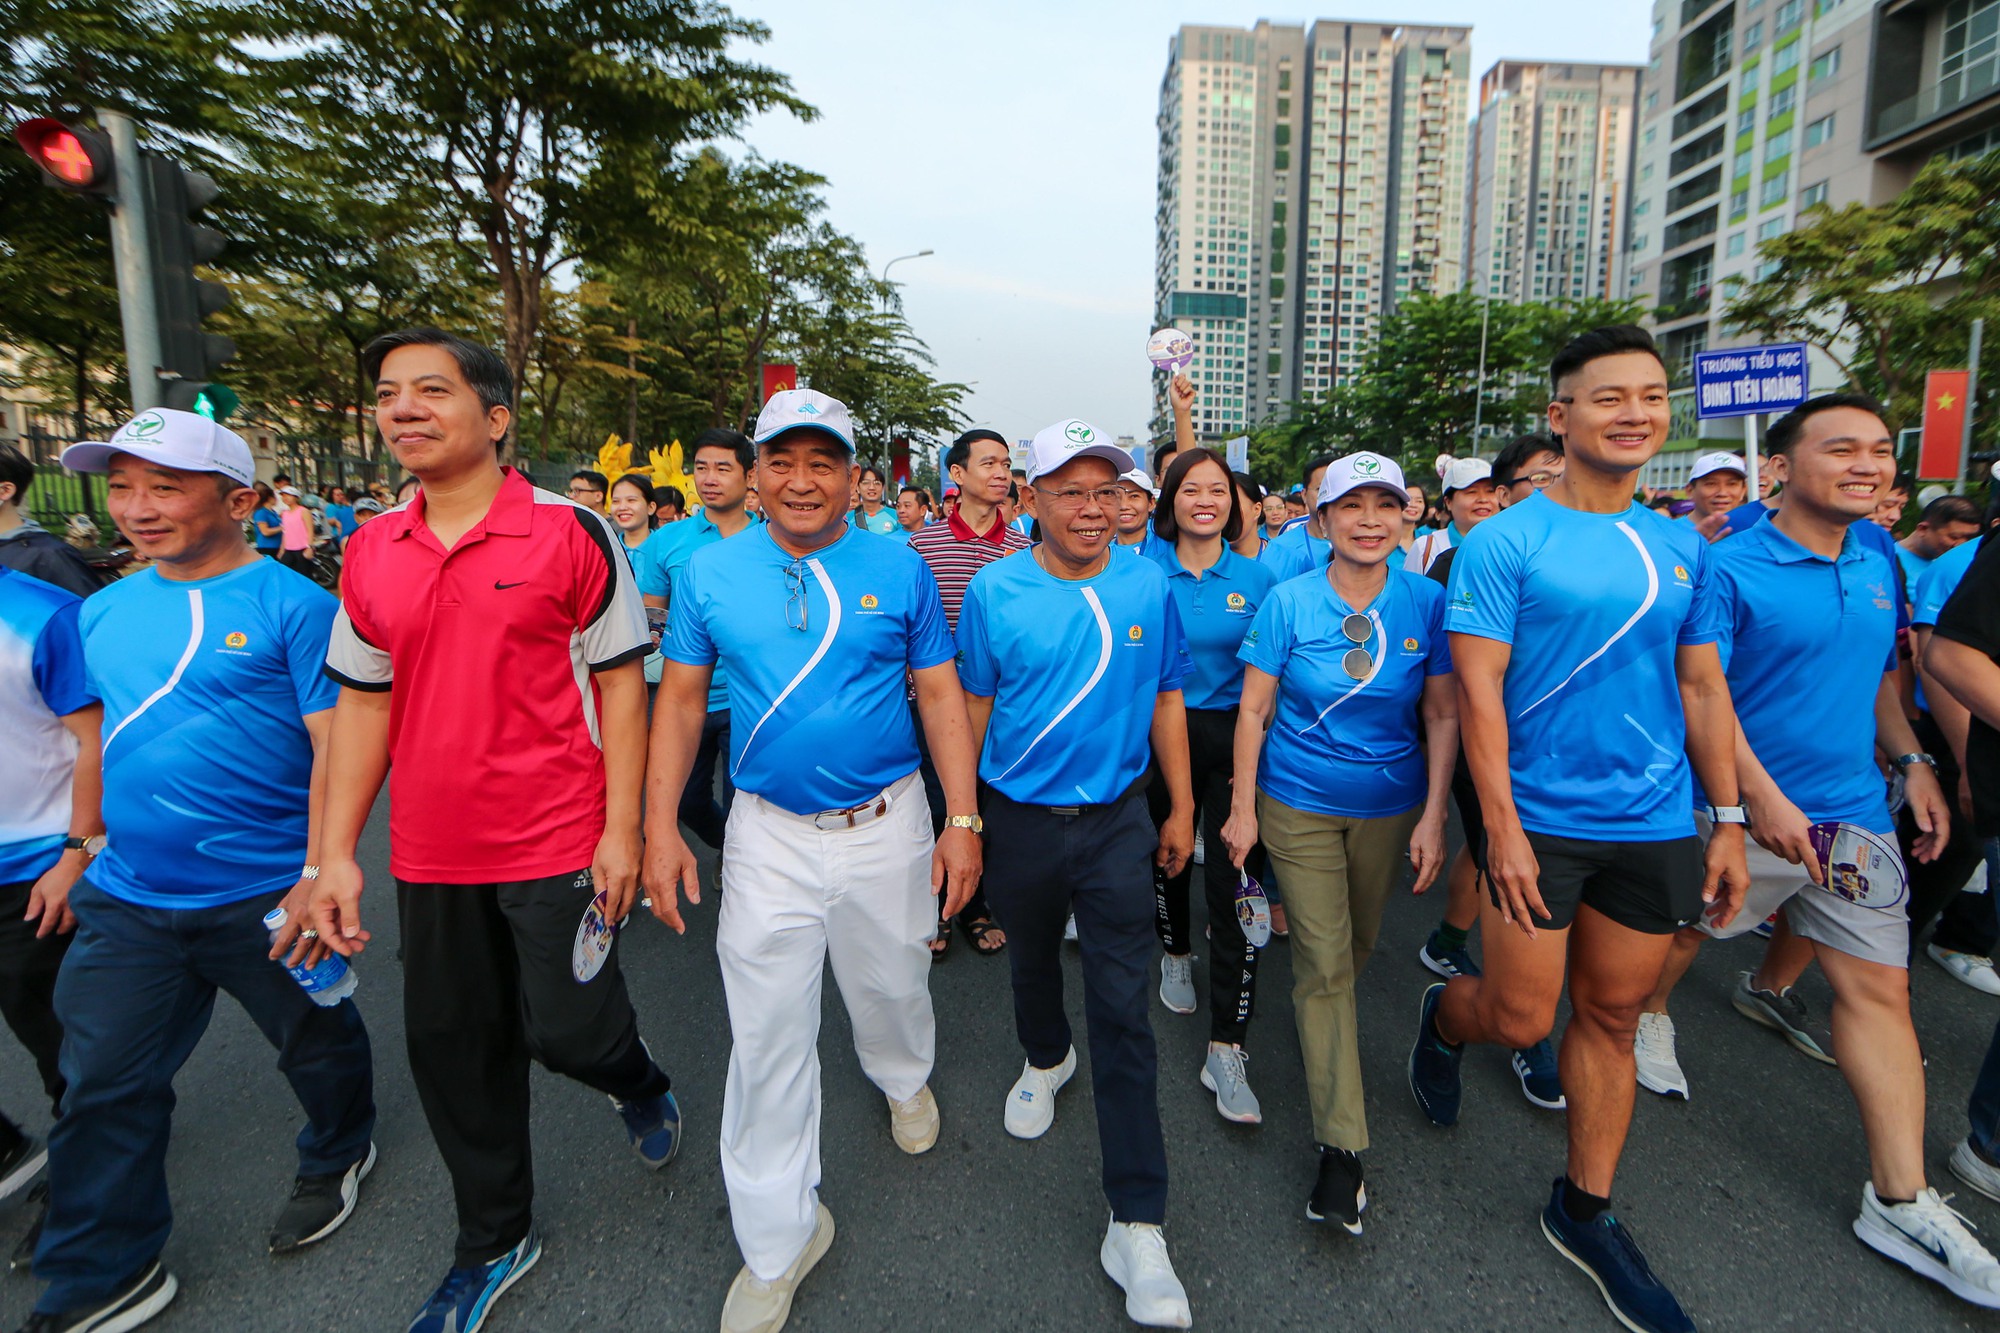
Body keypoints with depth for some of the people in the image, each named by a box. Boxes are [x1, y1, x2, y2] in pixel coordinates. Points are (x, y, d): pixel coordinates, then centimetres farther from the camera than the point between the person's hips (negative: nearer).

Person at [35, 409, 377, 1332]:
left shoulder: (292, 605, -13)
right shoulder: (103, 612, 7)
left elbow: (335, 747, -17)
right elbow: (104, 737, 18)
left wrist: (320, 874, -21)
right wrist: (84, 849, 18)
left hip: (265, 896, -5)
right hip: (126, 899, 6)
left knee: (316, 1043, 15)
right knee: (104, 1087, 14)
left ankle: (337, 1158, 44)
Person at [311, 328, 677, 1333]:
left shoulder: (571, 532, -8)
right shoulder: (370, 554, 6)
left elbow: (619, 684, -8)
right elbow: (363, 704, 10)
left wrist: (620, 831, -12)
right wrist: (336, 855, 6)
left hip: (557, 844, -5)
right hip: (431, 854, 5)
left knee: (566, 1029, 2)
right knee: (452, 1045, 15)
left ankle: (637, 1082, 40)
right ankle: (494, 1241, 39)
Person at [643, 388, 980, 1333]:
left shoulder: (900, 571, -3)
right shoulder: (710, 573, -1)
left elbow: (940, 695, -1)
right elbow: (680, 700, 3)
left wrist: (964, 819, -5)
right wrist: (659, 826, -3)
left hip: (886, 824, 0)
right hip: (769, 834, 0)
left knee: (892, 983, 20)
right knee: (767, 1034, 6)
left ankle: (904, 1078, 56)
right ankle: (778, 1240, 27)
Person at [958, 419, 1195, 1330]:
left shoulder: (1148, 587, -3)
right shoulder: (995, 590, -7)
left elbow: (1165, 699, 5)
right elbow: (974, 705, 0)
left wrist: (1180, 808, 7)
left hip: (1117, 820, 0)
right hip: (1019, 819, 1)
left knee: (1122, 1007, -1)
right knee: (1031, 960, 23)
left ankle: (1136, 1225, 10)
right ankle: (1045, 1059, 56)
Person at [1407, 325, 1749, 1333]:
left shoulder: (1684, 549, 8)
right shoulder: (1505, 542, -9)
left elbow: (1704, 689, 12)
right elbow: (1478, 690, -12)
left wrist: (1728, 821, 8)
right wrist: (1501, 827, -16)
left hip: (1658, 826, 5)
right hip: (1542, 822, -5)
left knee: (1612, 1017, 14)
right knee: (1520, 1018, 3)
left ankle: (1585, 1211, 31)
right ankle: (1443, 1017, 38)